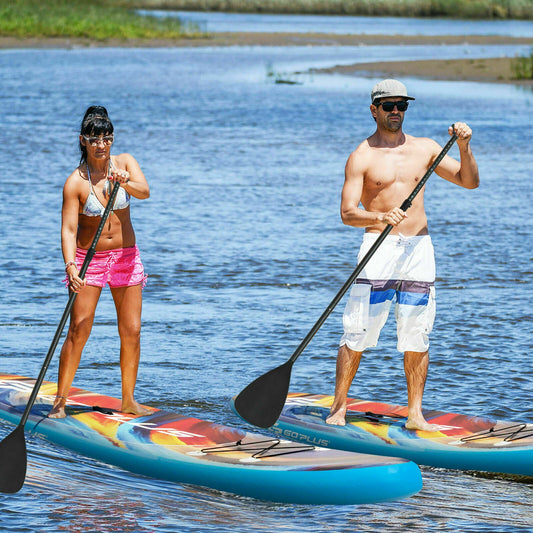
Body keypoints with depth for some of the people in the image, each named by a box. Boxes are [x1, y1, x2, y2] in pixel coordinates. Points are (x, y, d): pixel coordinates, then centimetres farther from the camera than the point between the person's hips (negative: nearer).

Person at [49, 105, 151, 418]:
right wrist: (70, 265, -33)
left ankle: (129, 400, 14)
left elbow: (145, 192, -21)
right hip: (88, 259, -3)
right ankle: (60, 402, -4)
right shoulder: (75, 182, -12)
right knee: (78, 330, -9)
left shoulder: (125, 163, -3)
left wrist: (124, 183, -43)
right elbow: (68, 229, -18)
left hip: (125, 256, 3)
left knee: (132, 331, 2)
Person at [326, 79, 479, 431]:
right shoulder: (362, 157, -1)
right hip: (378, 245, -3)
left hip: (419, 247, 4)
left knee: (417, 335, 3)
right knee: (358, 332, -6)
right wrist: (381, 218, -29)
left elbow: (470, 181, 9)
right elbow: (348, 212, -10)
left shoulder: (425, 149, 11)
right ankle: (338, 410, 2)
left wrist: (464, 147, -7)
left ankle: (415, 414, 10)